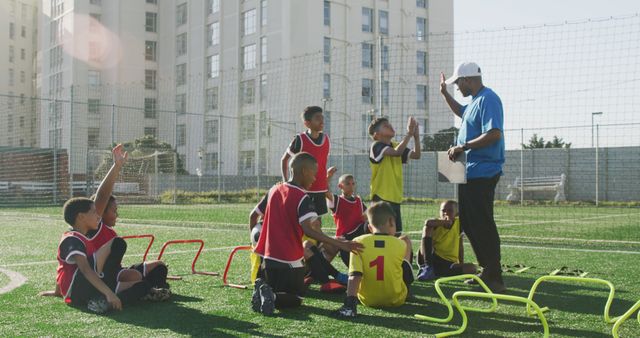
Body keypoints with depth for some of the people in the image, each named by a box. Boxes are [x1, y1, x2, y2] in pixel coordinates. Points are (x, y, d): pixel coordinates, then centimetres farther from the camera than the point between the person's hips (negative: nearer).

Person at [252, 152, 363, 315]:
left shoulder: (274, 190, 6)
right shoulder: (302, 198, -13)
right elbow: (307, 229, -28)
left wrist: (255, 240, 33)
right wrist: (339, 244, -33)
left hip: (269, 257, 6)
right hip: (290, 261, -6)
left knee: (272, 292, 27)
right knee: (295, 299, 14)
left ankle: (262, 289, -9)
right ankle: (271, 297, -18)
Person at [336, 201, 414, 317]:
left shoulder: (358, 242, -12)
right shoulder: (400, 244, -11)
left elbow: (354, 276, -22)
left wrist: (350, 300, -25)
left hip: (367, 300, 2)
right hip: (395, 300, -1)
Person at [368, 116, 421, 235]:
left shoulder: (396, 145, 12)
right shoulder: (376, 146, -10)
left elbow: (416, 155, 4)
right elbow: (396, 152, -27)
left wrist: (416, 136, -7)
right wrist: (409, 133, -25)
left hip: (395, 198, 8)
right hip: (381, 198, -8)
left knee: (397, 234, 12)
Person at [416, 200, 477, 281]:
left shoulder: (458, 224, 3)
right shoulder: (436, 224, -4)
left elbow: (460, 246, 12)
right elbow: (428, 223, -29)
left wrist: (461, 266, 10)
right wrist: (443, 221, -27)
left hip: (449, 264, 3)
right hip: (432, 259, -3)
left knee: (472, 268, -24)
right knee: (427, 228, -20)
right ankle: (427, 266, -23)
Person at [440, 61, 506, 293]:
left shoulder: (487, 100, -15)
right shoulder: (475, 101, 17)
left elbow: (494, 134, -26)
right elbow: (461, 112, 40)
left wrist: (463, 146, -22)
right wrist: (444, 93, 33)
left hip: (482, 173, -11)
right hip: (470, 172, 11)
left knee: (482, 226, -9)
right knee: (468, 224, 16)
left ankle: (494, 279, -3)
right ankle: (487, 272, 25)